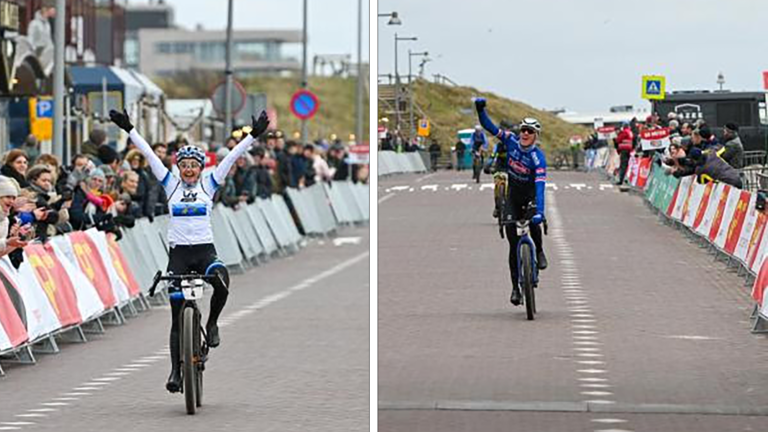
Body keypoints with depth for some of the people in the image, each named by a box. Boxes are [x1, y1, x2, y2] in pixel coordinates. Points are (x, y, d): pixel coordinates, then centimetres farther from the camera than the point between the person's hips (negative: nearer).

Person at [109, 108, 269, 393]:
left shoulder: (209, 184, 6)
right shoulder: (171, 184, 7)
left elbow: (233, 156, 0)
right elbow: (149, 155, 4)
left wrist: (254, 135, -7)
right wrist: (129, 130, 0)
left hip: (205, 250, -1)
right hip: (178, 252, 1)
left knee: (221, 277, -34)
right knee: (177, 316, -1)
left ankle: (212, 322, -8)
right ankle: (176, 370, 5)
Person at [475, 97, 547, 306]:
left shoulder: (538, 157, -23)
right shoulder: (511, 141, -11)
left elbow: (540, 184, -34)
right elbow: (489, 127, -12)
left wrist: (539, 210, -45)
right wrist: (480, 109, -31)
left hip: (531, 195, -3)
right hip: (513, 195, 3)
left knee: (533, 223, -34)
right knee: (513, 241, -4)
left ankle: (539, 251, -1)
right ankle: (516, 287, 1)